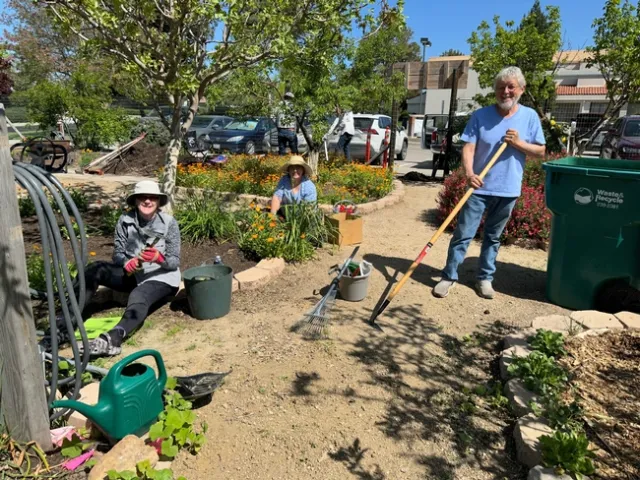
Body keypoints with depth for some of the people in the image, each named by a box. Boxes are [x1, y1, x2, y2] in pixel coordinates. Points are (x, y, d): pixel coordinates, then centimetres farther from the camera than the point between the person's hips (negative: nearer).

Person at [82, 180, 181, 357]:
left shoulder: (169, 223, -12)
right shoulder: (125, 220, -5)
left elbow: (175, 262, -12)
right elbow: (117, 253, 0)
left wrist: (159, 258, -33)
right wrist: (126, 262, -23)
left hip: (161, 277, -4)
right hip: (132, 273, 5)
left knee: (138, 296, -37)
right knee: (94, 270, -19)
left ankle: (112, 339, -60)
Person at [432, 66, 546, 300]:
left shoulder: (530, 116, 3)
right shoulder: (480, 115, -3)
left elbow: (540, 151, 5)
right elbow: (468, 147, -10)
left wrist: (519, 143, -13)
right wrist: (469, 173, -27)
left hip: (508, 190, 2)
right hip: (479, 187, -2)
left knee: (493, 237, 14)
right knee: (463, 234, 0)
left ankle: (485, 278, 26)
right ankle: (449, 276, 11)